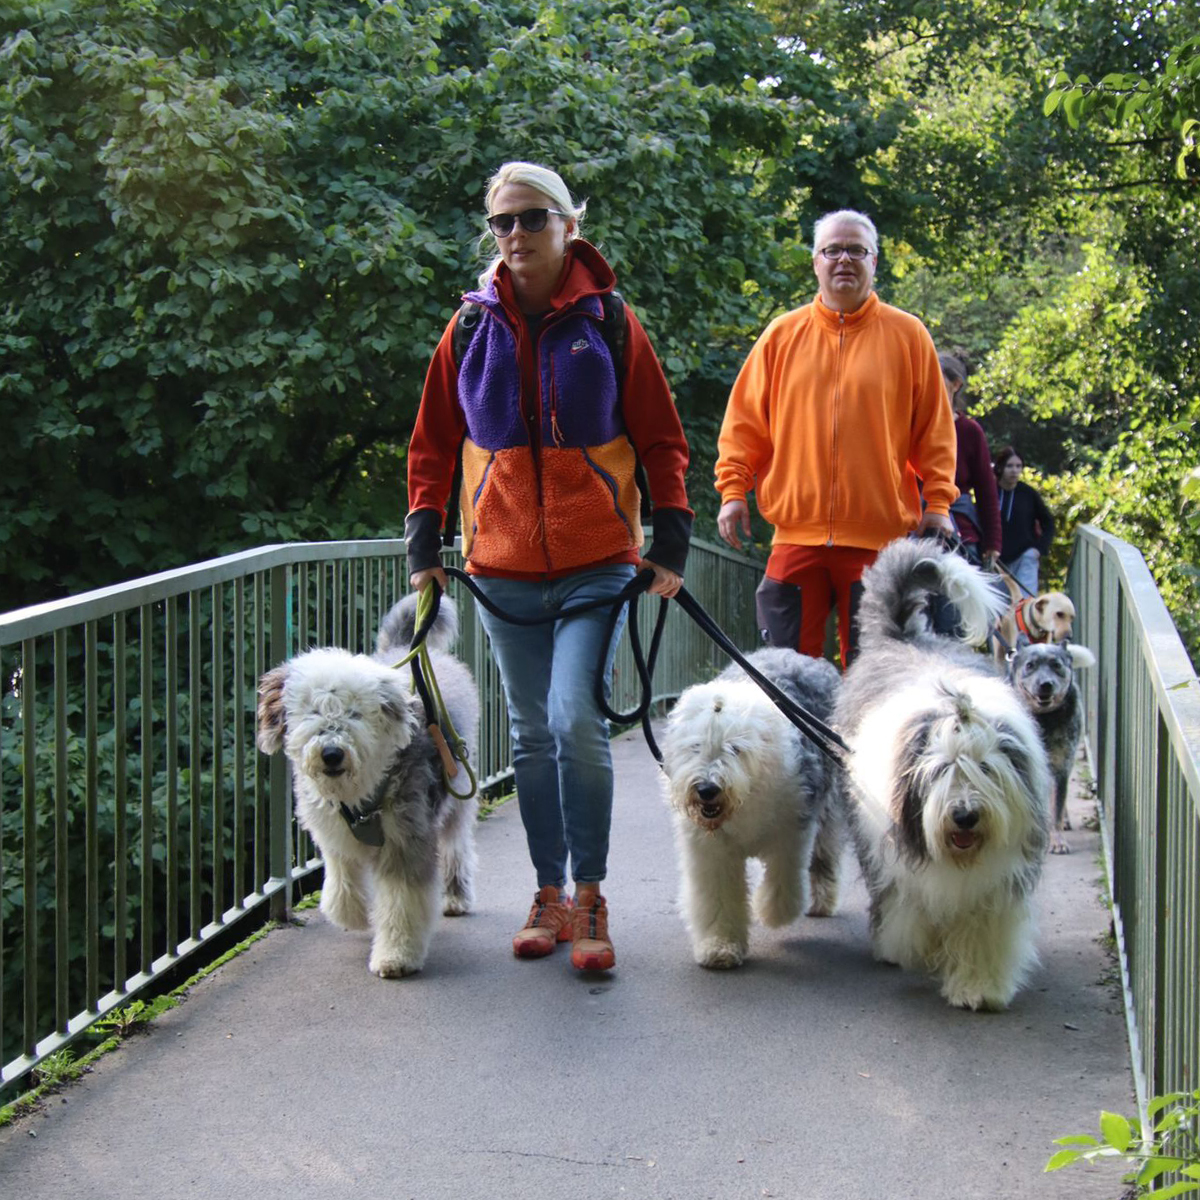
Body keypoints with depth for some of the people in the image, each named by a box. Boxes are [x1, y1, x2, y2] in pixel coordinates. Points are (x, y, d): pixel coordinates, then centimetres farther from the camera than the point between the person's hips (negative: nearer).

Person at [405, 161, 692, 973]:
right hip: (503, 568, 3)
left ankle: (590, 898, -3)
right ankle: (550, 897, 20)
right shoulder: (474, 327, 7)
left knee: (578, 721, -16)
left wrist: (671, 539, -2)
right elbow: (434, 443, 12)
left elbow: (661, 438, 4)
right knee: (533, 735, 10)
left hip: (596, 562, -3)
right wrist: (424, 541, 5)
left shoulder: (608, 322, 0)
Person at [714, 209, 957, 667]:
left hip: (881, 535, -1)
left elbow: (935, 431, 7)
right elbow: (744, 422, 10)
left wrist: (938, 502, -1)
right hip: (796, 531, 1)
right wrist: (733, 490, 0)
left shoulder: (908, 335, 6)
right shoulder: (783, 334, 9)